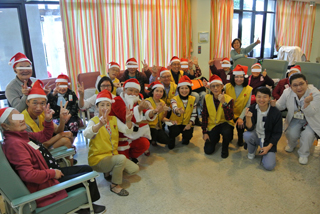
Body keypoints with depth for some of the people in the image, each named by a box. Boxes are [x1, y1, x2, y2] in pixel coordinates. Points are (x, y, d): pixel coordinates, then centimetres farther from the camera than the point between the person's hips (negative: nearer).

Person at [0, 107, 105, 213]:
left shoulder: (22, 135, 3)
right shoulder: (14, 144, -27)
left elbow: (44, 136, 18)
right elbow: (28, 174, -33)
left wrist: (48, 120, 0)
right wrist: (53, 173, -21)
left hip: (52, 172, 10)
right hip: (44, 184, -10)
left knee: (87, 169, 14)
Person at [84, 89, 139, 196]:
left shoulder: (114, 119, 4)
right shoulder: (94, 121, -12)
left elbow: (127, 130, -9)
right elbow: (86, 134, -34)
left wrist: (128, 120, -31)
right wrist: (100, 124, -53)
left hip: (112, 155, 6)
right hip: (98, 158, -6)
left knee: (134, 169, -4)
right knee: (121, 158, -31)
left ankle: (109, 171, 18)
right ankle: (114, 185, -7)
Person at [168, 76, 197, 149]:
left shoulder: (193, 99, -3)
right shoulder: (174, 99, -12)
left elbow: (194, 114, 1)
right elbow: (174, 108, -36)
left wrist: (190, 124, -12)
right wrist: (177, 110, -60)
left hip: (186, 123, 3)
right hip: (175, 122, -2)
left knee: (188, 136, -20)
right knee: (175, 132, -32)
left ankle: (185, 138, 21)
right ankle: (171, 138, 7)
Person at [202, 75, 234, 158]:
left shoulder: (229, 99, -16)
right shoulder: (207, 98, -8)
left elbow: (229, 118, -26)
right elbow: (204, 116, -2)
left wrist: (224, 103, -35)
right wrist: (204, 132, -5)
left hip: (225, 123, -2)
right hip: (212, 125, 2)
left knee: (227, 131, -39)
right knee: (208, 150, -8)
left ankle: (225, 147, -2)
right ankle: (216, 138, 27)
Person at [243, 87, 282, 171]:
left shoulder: (276, 113, -14)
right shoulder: (251, 109, -11)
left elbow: (277, 133, -6)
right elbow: (249, 128, -18)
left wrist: (268, 147, -13)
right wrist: (248, 117, -39)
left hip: (268, 141, -1)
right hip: (255, 137, 2)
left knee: (269, 166, -19)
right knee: (246, 135, -34)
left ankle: (264, 151, 15)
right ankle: (251, 151, 0)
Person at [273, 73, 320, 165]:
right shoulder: (287, 92, -16)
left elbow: (310, 114, -30)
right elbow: (280, 106, -2)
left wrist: (307, 102, -49)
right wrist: (274, 104, -26)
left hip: (311, 121, -2)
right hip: (295, 119, 2)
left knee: (308, 135, -25)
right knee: (291, 133, -20)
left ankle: (303, 154, 5)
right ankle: (292, 144, 20)